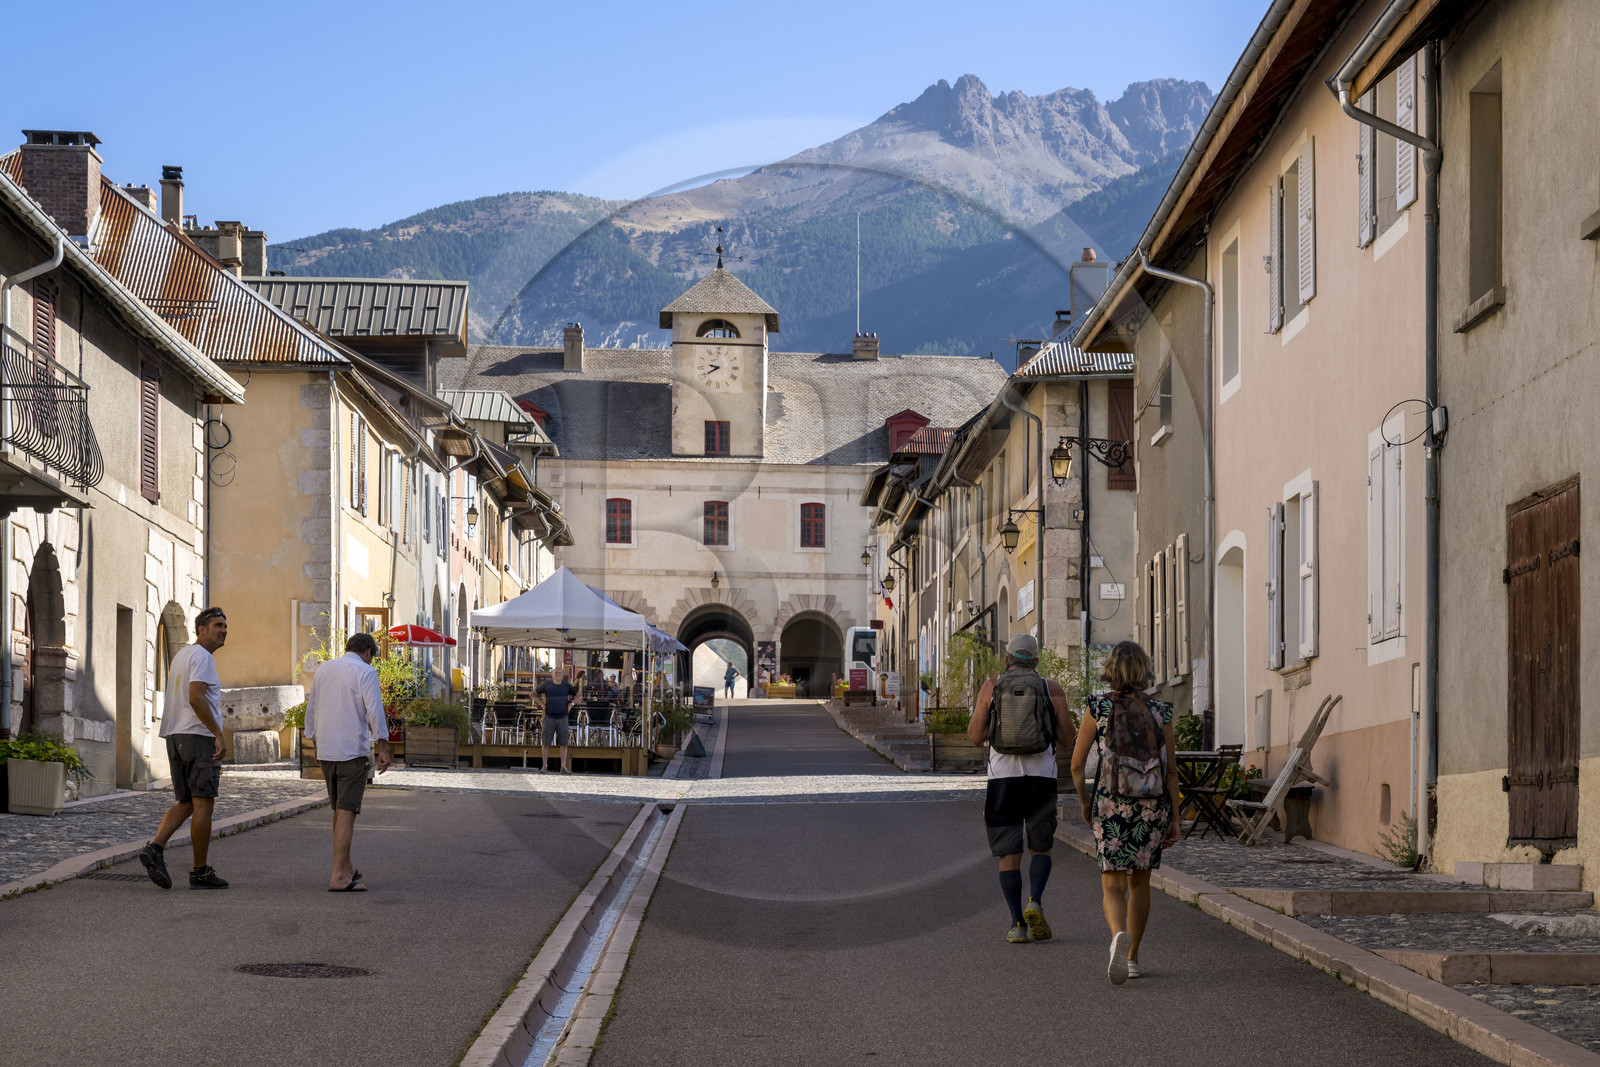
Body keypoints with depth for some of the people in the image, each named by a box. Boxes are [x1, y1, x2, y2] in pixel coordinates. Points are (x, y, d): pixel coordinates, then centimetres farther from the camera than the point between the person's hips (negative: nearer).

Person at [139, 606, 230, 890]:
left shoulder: (181, 655, 21)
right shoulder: (201, 656, -10)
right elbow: (196, 698, -22)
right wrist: (218, 733, -20)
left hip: (175, 738, 9)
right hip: (199, 736, -9)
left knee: (186, 803, 11)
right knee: (203, 804, -3)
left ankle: (155, 848, -10)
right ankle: (200, 872, -1)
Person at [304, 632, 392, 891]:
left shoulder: (323, 670, 13)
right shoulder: (365, 672, -6)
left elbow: (311, 710, 19)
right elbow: (375, 711, -14)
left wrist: (315, 743, 27)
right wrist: (383, 749, -12)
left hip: (325, 751, 6)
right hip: (353, 751, -6)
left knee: (340, 810, 18)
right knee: (346, 813, -7)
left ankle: (346, 867, 26)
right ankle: (339, 877, -12)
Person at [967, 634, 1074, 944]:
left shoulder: (991, 687, 4)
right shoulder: (1051, 688, 5)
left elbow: (975, 736, 3)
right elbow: (1067, 732, 3)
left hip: (1003, 778, 0)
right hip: (1041, 777, 0)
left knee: (1008, 854, 6)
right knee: (1041, 848, 14)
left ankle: (1018, 924, -2)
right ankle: (1034, 903, -11)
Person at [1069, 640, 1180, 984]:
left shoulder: (1097, 708, -4)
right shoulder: (1159, 712, 0)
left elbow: (1077, 764, -3)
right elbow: (1171, 770, 0)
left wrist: (1084, 802, 14)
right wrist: (1174, 819, 5)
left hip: (1110, 804, -2)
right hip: (1153, 805, 2)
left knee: (1113, 887, -2)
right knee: (1140, 881, 20)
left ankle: (1119, 936, -33)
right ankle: (1132, 958, 24)